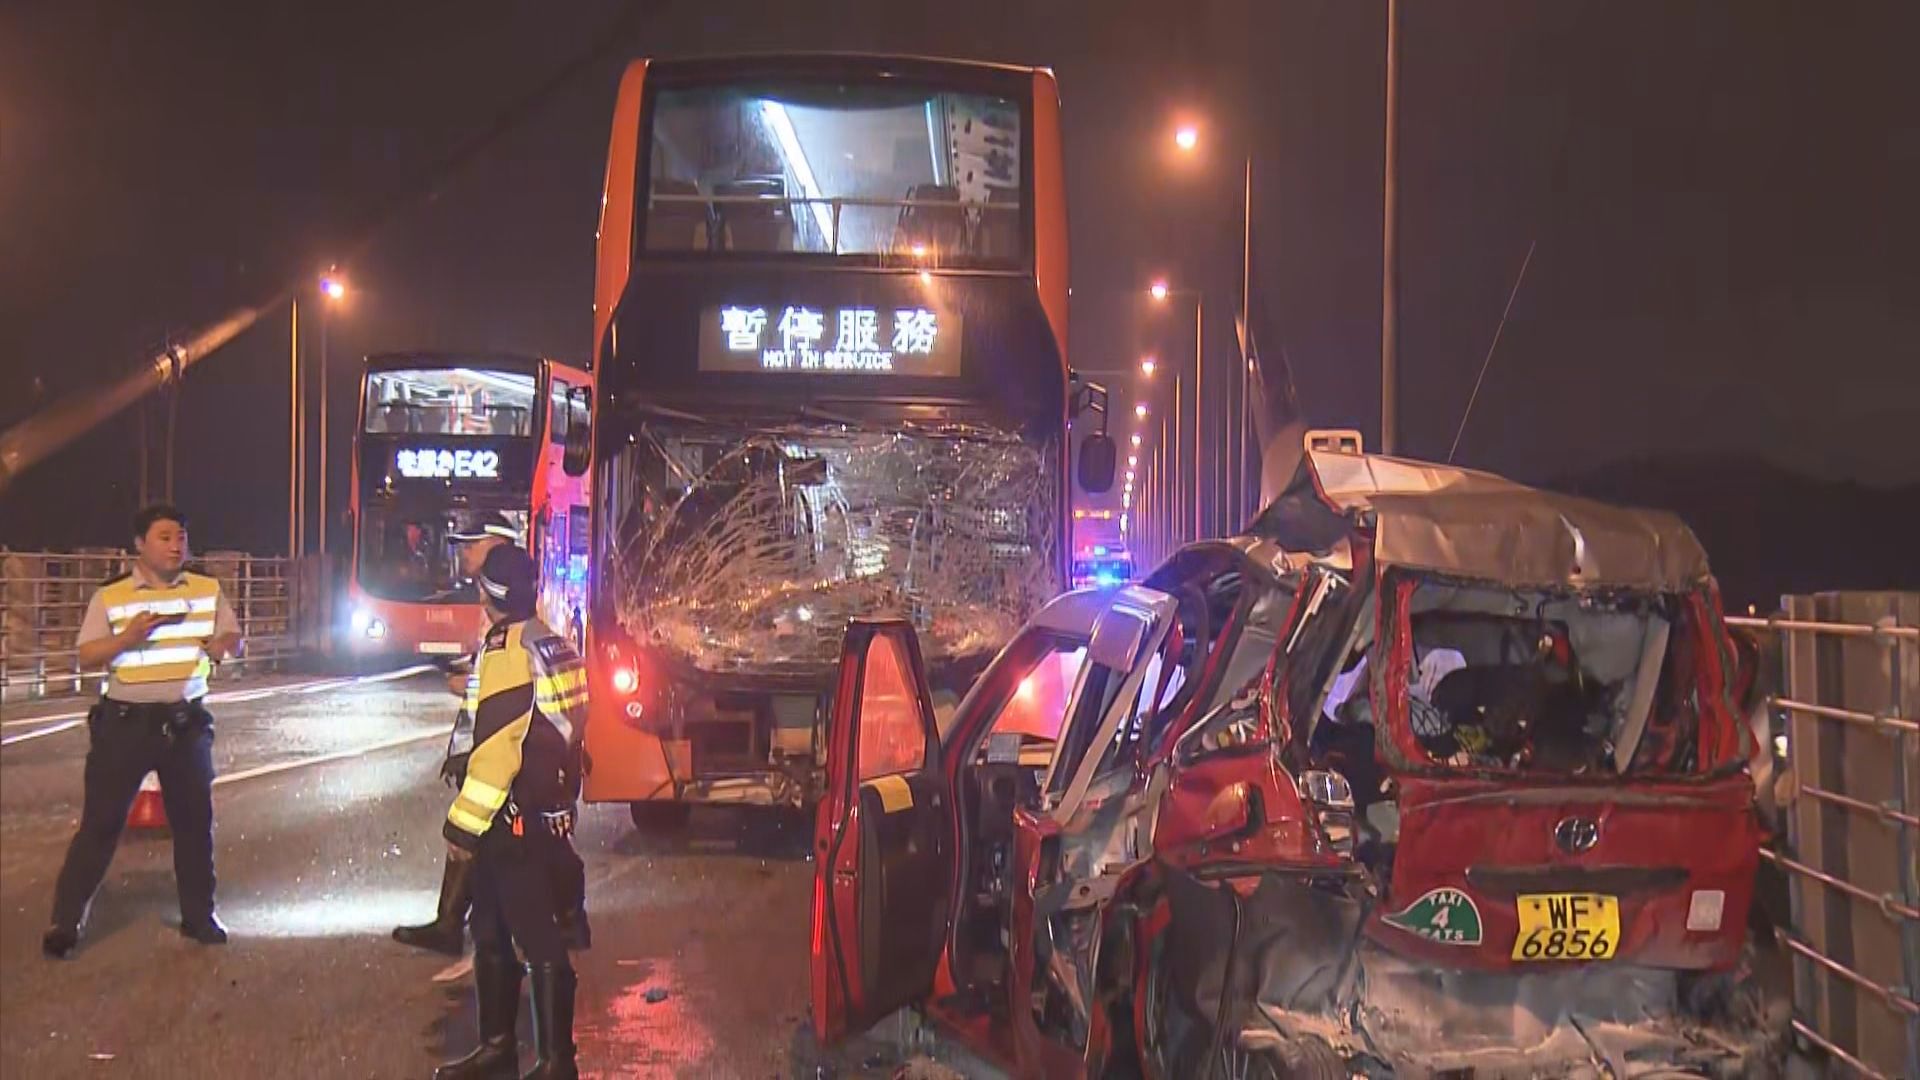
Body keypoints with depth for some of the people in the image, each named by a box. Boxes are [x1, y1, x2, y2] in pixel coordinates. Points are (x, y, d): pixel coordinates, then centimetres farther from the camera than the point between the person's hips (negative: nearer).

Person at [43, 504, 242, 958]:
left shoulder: (208, 590, 4)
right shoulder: (110, 596, -3)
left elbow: (233, 638, 6)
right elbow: (86, 658, -6)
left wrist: (221, 646, -17)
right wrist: (127, 638, -24)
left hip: (187, 722, 3)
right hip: (126, 722, -3)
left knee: (195, 819, 10)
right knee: (101, 820, -2)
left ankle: (198, 915, 23)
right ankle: (66, 921, 7)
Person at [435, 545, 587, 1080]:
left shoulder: (505, 650, -17)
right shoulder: (549, 645, 12)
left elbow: (498, 747, -22)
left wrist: (463, 822, -16)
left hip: (514, 819, -10)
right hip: (550, 810, 10)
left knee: (538, 940, -4)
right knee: (491, 931, 18)